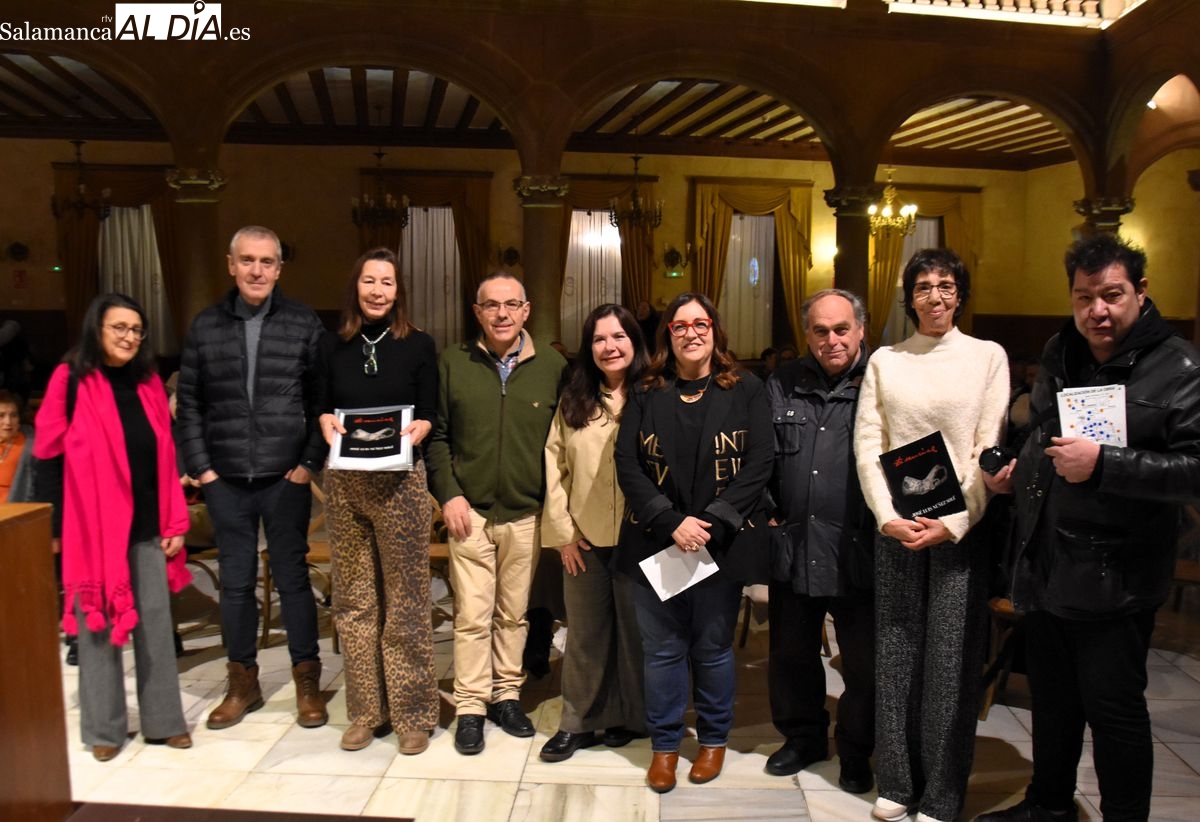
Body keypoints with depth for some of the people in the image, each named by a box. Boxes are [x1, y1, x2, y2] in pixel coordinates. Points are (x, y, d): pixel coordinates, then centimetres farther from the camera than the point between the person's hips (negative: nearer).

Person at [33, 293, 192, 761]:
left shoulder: (148, 384, 8)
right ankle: (104, 728, 21)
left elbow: (165, 459, 9)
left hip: (147, 526, 4)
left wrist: (175, 524, 6)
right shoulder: (71, 380, -5)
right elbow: (49, 458, -5)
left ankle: (163, 720, 20)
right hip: (93, 526, -4)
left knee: (155, 621, 8)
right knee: (98, 623, 7)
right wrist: (51, 529, -8)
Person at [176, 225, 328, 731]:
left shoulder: (304, 324, 0)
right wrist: (200, 467, 1)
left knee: (292, 577, 6)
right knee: (235, 581, 10)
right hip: (225, 480, 2)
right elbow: (188, 404, 8)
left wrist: (310, 462, -7)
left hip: (286, 478, -2)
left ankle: (307, 682, 19)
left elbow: (323, 400, -1)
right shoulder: (206, 326, 7)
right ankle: (243, 683, 26)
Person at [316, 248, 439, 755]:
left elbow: (429, 415, 2)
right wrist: (325, 422, -8)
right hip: (344, 483, 3)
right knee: (353, 599, 9)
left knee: (405, 600, 2)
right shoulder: (333, 347, 10)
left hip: (400, 483, -3)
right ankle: (365, 710, 23)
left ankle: (413, 713, 15)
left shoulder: (419, 346, 3)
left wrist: (416, 430, -18)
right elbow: (321, 406, 14)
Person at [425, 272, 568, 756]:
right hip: (471, 511, -1)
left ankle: (506, 694, 29)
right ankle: (470, 707, 18)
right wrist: (448, 494, -5)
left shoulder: (553, 367, 2)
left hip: (528, 514, 1)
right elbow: (436, 436, 4)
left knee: (514, 613, 12)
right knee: (472, 615, 3)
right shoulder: (453, 363, 2)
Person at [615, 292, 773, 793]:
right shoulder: (646, 394, 5)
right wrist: (672, 522, -14)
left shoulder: (745, 390, 2)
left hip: (721, 544, -1)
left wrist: (711, 524, -15)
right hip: (655, 542, 1)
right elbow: (627, 466, -3)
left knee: (712, 648, 10)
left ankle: (714, 738, 31)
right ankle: (664, 744, 25)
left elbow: (758, 465, -6)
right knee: (662, 649, 8)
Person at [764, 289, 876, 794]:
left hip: (857, 555, -3)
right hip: (793, 549, 4)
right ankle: (804, 736, 40)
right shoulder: (782, 385, 8)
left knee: (864, 664, 10)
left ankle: (856, 752, 34)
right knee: (791, 654, 17)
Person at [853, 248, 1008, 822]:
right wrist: (886, 515, -9)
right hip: (896, 524, 2)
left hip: (962, 526, -1)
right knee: (895, 652, 7)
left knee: (951, 658, 3)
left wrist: (954, 522, -12)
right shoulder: (884, 360, 8)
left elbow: (991, 448, -2)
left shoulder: (988, 356, 3)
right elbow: (867, 444, 3)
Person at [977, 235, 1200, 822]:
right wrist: (1020, 469, 10)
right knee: (1052, 699, 21)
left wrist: (1104, 464, -27)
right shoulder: (1060, 355, 10)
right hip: (1044, 567, 7)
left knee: (1114, 708, 5)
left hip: (1113, 580, -7)